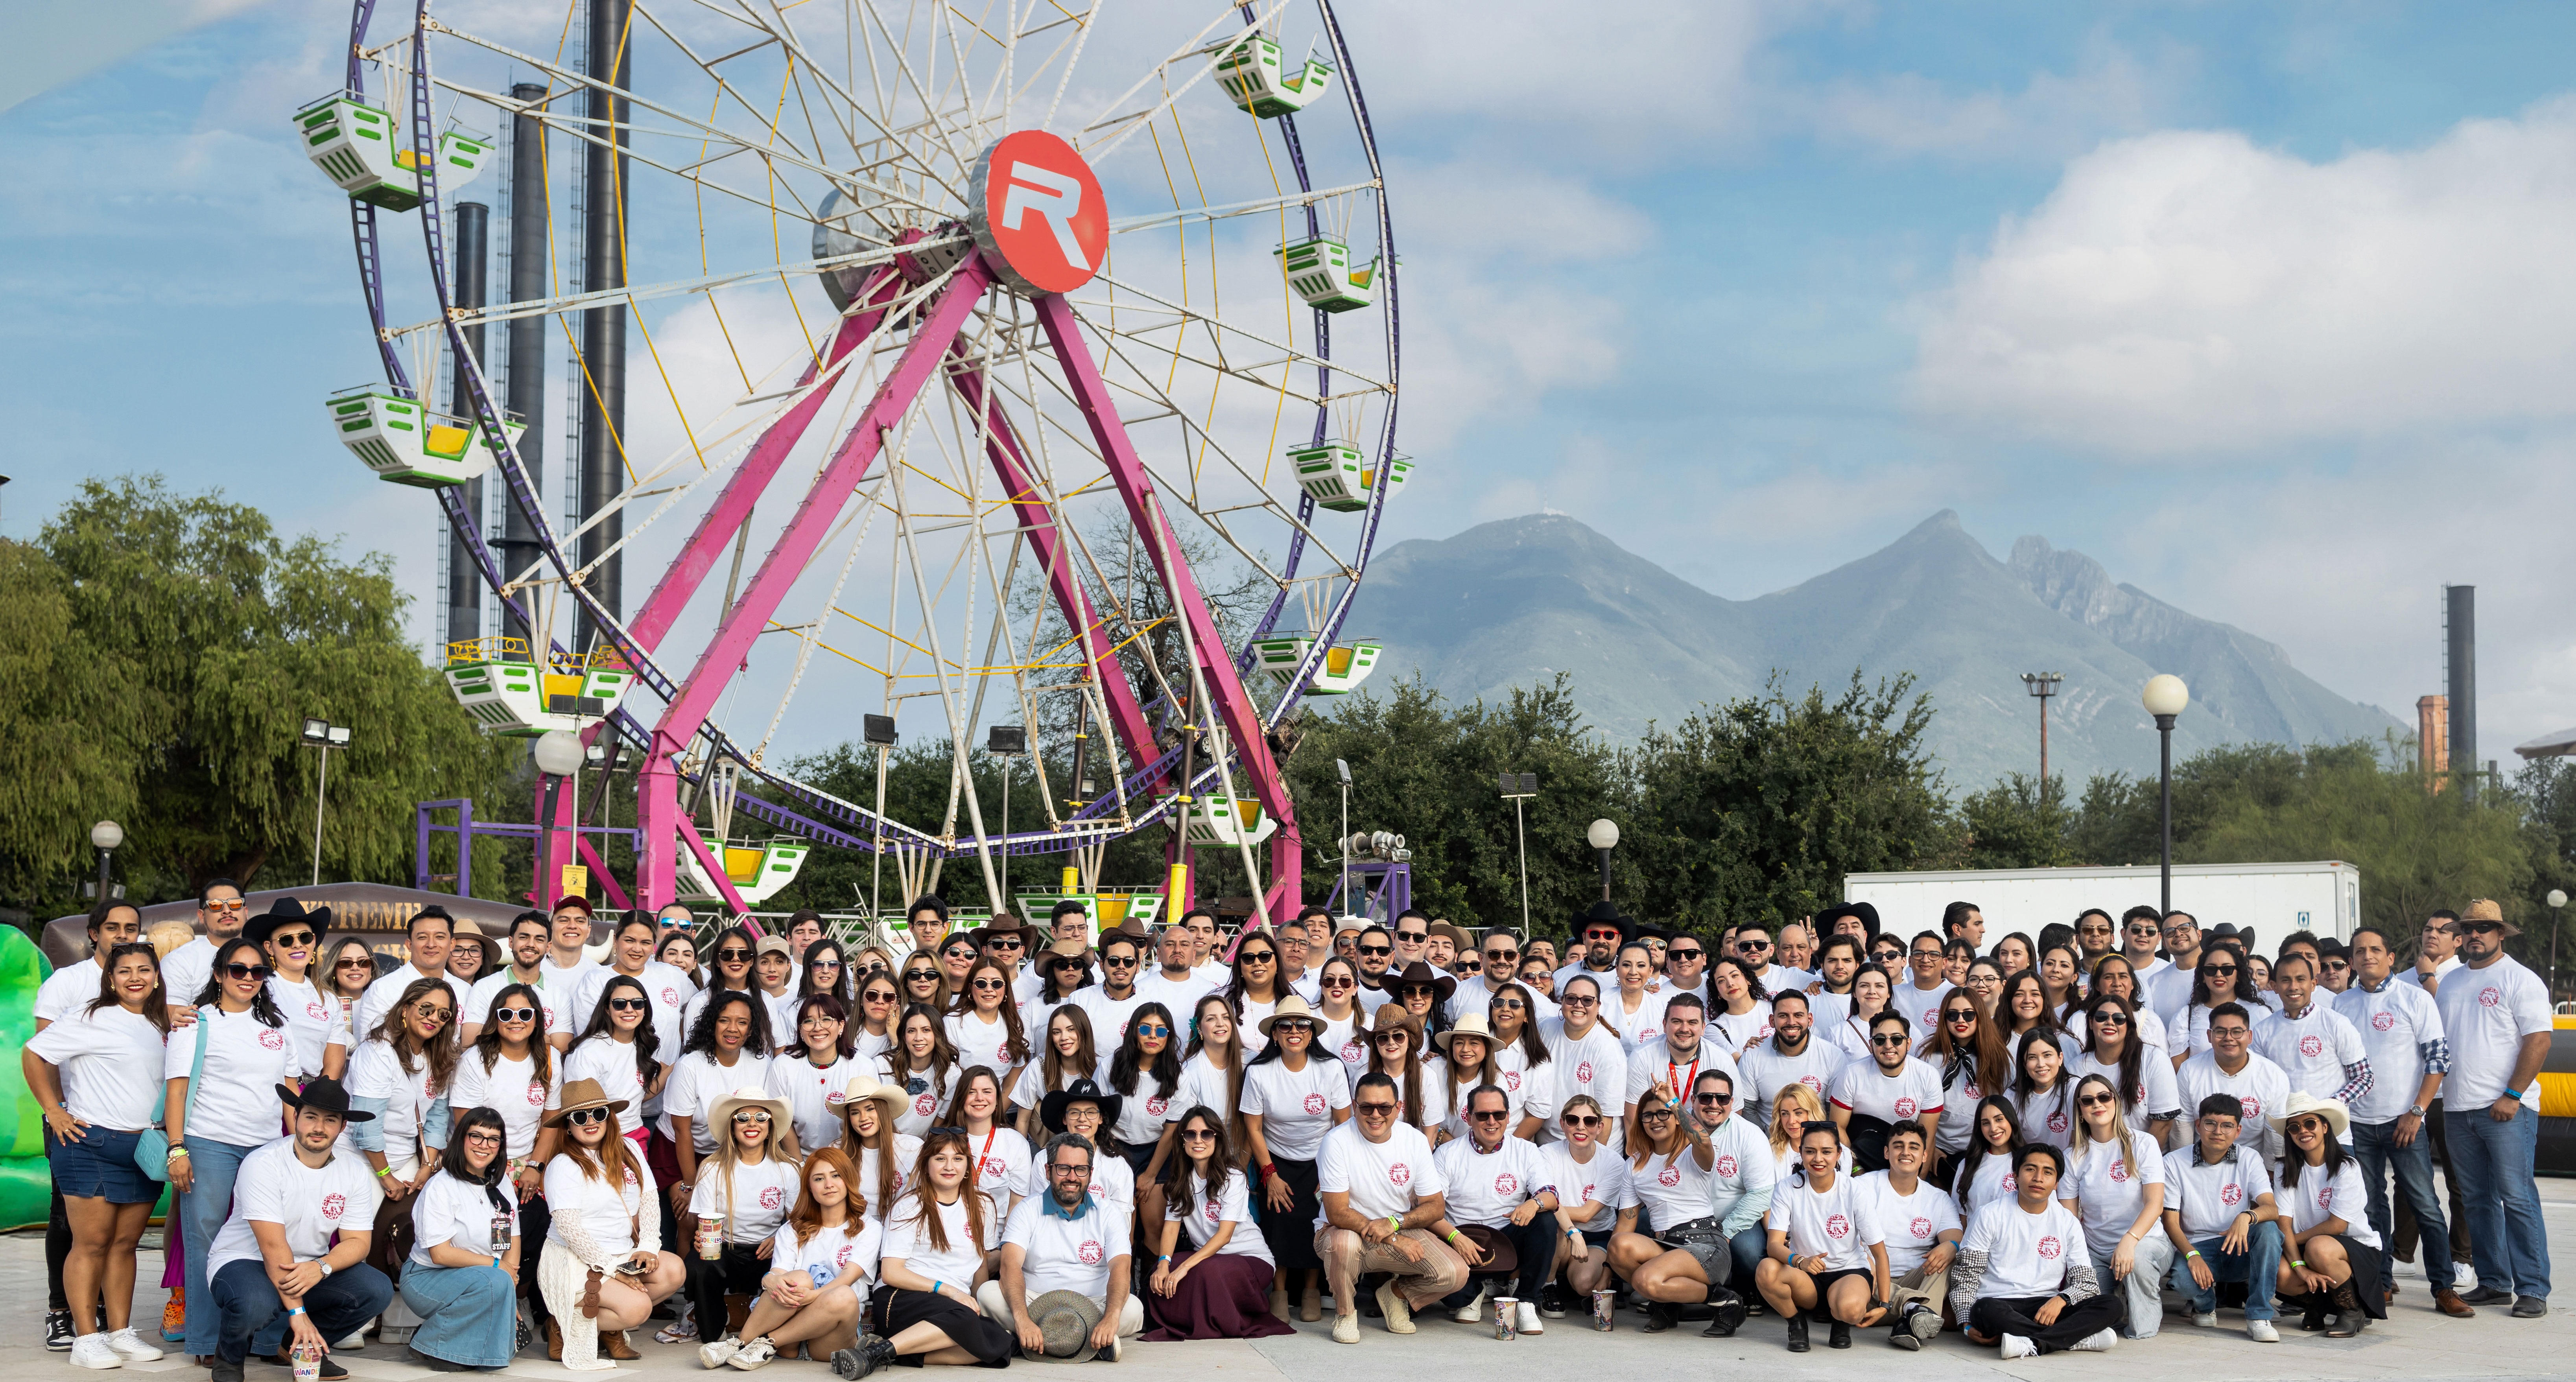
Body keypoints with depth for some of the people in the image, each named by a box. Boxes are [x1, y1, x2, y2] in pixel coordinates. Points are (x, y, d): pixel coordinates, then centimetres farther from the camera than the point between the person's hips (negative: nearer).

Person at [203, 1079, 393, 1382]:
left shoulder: (355, 1173, -2)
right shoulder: (263, 1164, -19)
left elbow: (358, 1242, -5)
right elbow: (273, 1246, -24)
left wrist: (320, 1268, -28)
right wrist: (297, 1312, -29)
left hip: (308, 1268, 5)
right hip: (243, 1262, -5)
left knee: (378, 1291, -19)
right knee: (256, 1304, -40)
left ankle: (299, 1346, 6)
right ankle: (230, 1356, -2)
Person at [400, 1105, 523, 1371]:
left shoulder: (501, 1185, 7)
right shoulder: (441, 1187, -14)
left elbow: (513, 1241, 6)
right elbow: (441, 1253, -19)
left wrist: (508, 1298, -7)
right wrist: (497, 1265, -15)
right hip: (427, 1278, -6)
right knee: (495, 1281, -33)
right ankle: (431, 1345, -18)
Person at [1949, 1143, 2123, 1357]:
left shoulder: (2068, 1223, 12)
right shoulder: (1990, 1216, 5)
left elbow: (2086, 1282, 8)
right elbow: (1966, 1276, 3)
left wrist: (2061, 1299, -16)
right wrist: (1967, 1325, -13)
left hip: (2047, 1308, 3)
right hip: (1999, 1302, -3)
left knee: (2113, 1305, -21)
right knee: (1986, 1309, -40)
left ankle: (2033, 1344, -38)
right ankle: (2081, 1339, -35)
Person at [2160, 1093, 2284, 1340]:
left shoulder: (2249, 1160, 0)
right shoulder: (2174, 1163, -2)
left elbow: (2271, 1209, -15)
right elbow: (2171, 1222, -4)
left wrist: (2246, 1217, -39)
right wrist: (2192, 1255, -24)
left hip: (2239, 1249, 1)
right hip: (2195, 1247, -1)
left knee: (2268, 1229, -31)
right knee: (2182, 1279, -36)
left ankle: (2259, 1317, -24)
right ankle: (2205, 1303, 4)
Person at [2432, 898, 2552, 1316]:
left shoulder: (2520, 980, -4)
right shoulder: (2449, 982, 17)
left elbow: (2538, 1040, -11)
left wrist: (2512, 1096, -16)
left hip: (2506, 1109, -7)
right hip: (2459, 1108, 7)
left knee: (2517, 1198, -9)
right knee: (2477, 1200, 9)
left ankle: (2533, 1289, -7)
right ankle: (2494, 1283, 16)